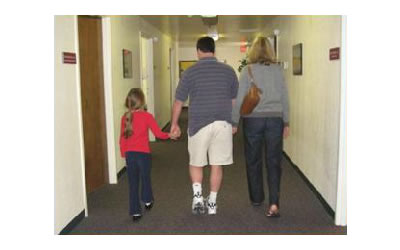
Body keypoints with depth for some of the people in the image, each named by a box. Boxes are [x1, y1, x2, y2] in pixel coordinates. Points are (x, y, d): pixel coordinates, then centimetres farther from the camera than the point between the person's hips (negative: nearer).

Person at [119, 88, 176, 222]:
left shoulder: (125, 117, 2)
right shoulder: (147, 116, -8)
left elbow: (122, 138, 5)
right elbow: (158, 133, -7)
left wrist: (124, 154, 15)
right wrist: (169, 135, 12)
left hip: (129, 154, 2)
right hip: (143, 154, -2)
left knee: (133, 183, 10)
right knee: (145, 178, 21)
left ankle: (135, 212, 13)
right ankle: (147, 201, 39)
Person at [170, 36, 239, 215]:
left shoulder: (190, 72, -3)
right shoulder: (228, 71, 4)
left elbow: (178, 102, 1)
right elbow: (235, 100, 10)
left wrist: (174, 124, 14)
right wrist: (233, 122, 22)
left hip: (199, 124, -2)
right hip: (223, 123, 2)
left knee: (196, 163, 15)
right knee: (217, 164, 10)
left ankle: (197, 195, 1)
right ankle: (212, 203, 18)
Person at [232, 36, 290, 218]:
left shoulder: (247, 70, -4)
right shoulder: (277, 70, 2)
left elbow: (239, 99, -5)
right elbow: (284, 98, 5)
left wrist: (234, 123, 3)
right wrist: (286, 123, 13)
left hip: (253, 120, -1)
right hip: (275, 119, 2)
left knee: (253, 161, 13)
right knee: (273, 162, 5)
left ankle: (257, 198, 27)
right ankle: (274, 203, -4)